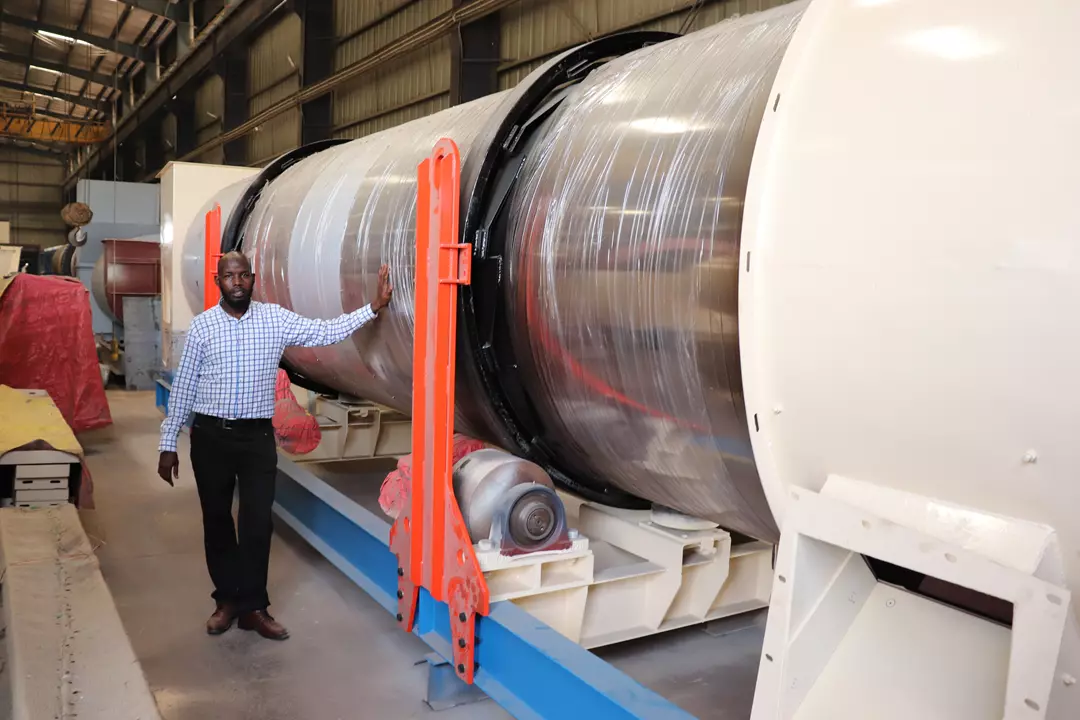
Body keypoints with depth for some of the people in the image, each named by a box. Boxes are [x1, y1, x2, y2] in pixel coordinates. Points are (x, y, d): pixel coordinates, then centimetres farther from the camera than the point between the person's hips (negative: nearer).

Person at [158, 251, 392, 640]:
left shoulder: (275, 318, 0)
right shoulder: (202, 325, 0)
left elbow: (326, 332, -6)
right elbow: (183, 387, 3)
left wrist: (374, 306, -17)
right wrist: (168, 444, 3)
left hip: (258, 435, 0)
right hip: (210, 435, 0)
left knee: (258, 522, 0)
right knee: (217, 521, 10)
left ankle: (252, 606, 14)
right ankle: (227, 599, 27)